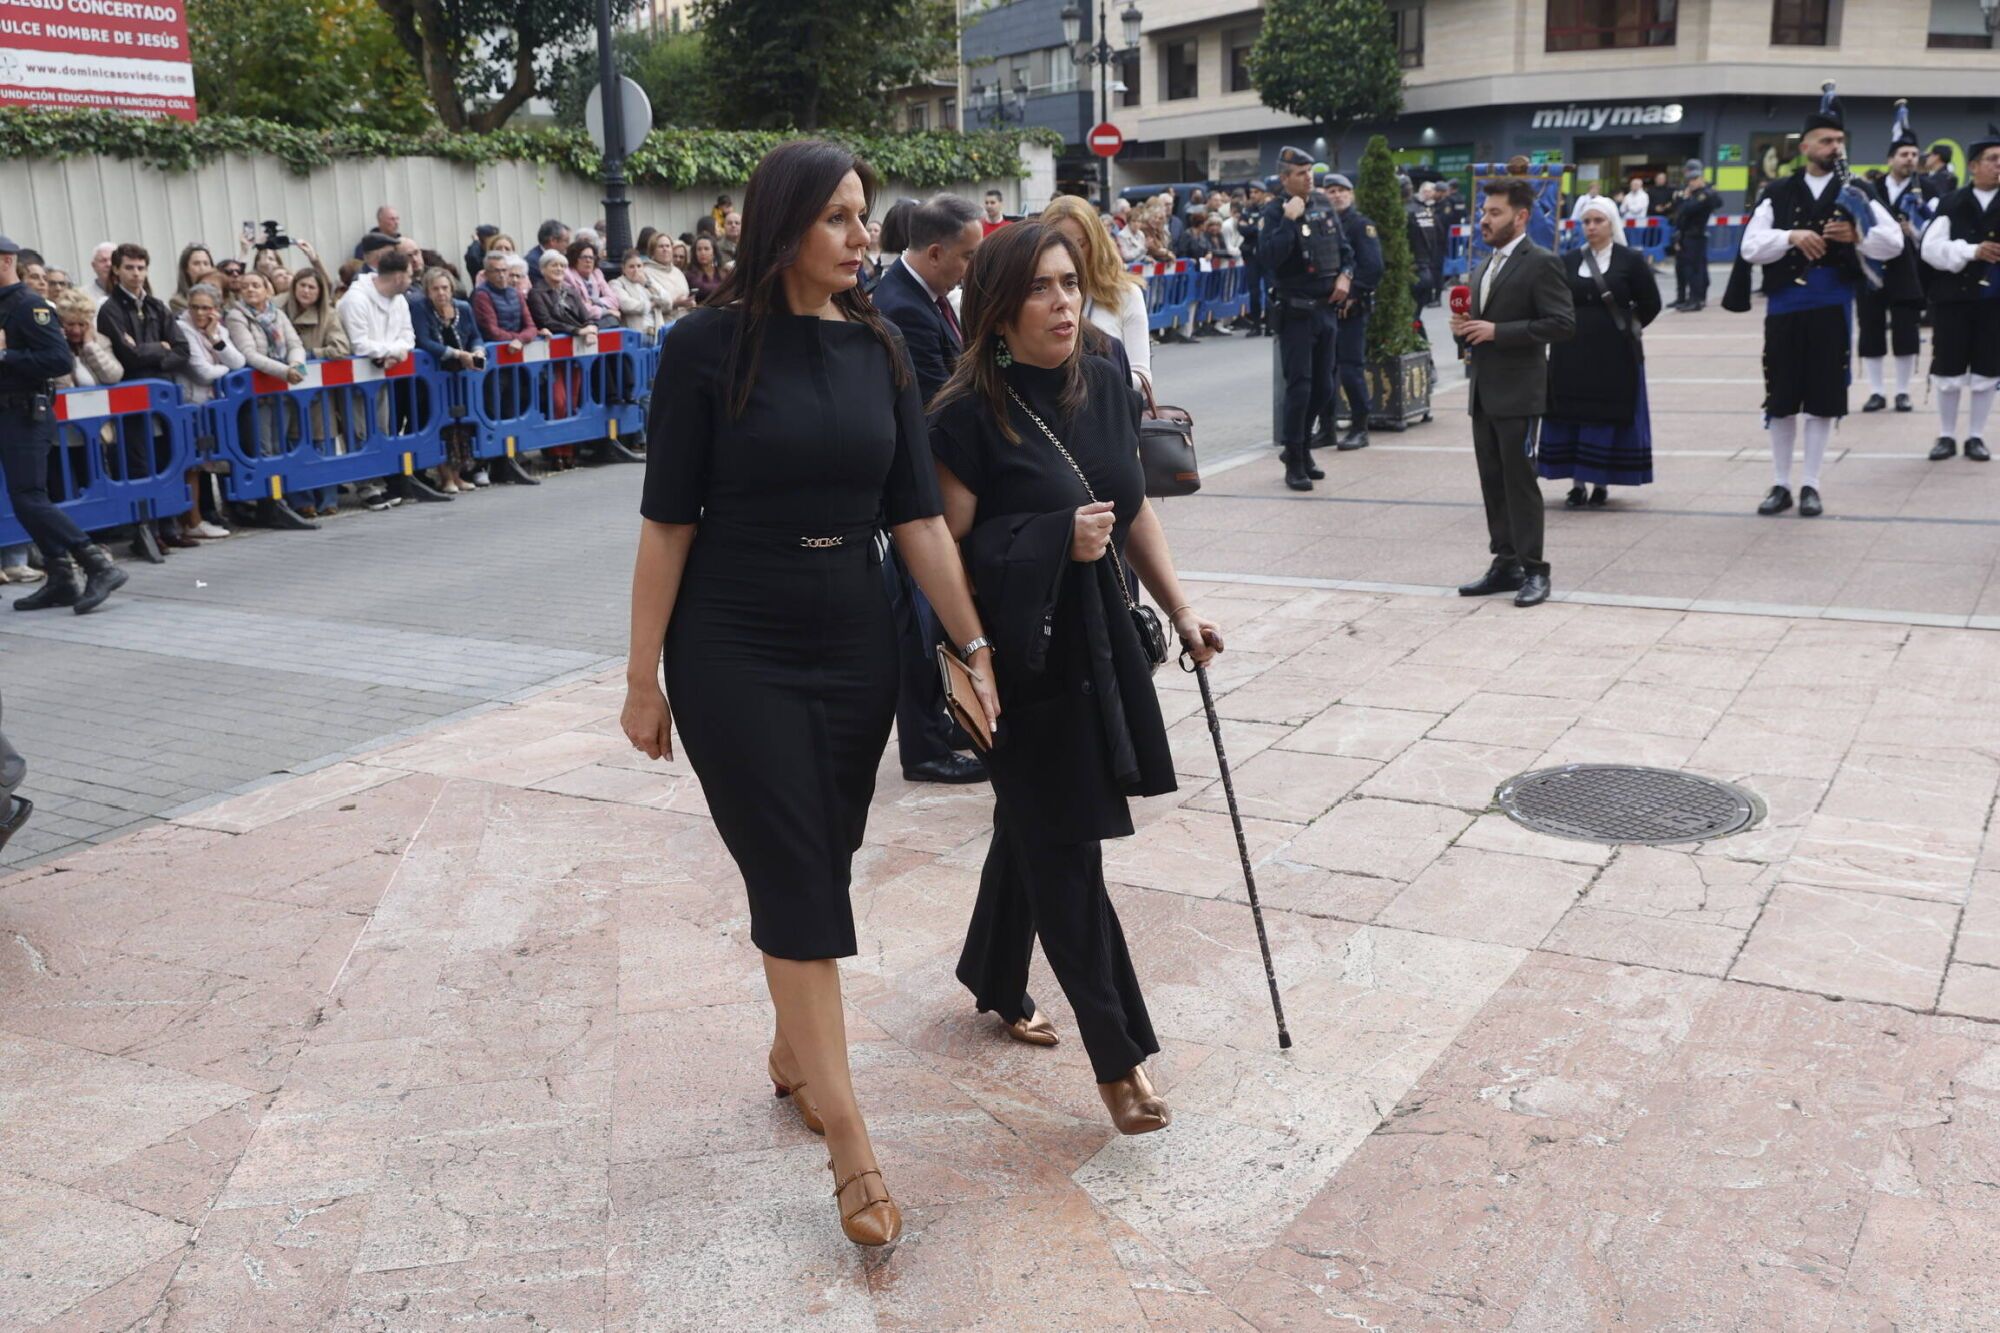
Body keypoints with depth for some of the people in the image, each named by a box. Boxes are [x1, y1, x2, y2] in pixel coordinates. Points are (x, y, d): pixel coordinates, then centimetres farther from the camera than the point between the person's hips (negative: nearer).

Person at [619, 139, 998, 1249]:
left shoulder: (876, 348, 3)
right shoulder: (709, 346, -10)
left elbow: (916, 513, 3)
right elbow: (668, 520, -8)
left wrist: (974, 644, -1)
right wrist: (644, 677, -7)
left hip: (854, 649, 4)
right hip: (735, 657, -4)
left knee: (824, 866, 13)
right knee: (794, 880, -3)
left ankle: (794, 1048, 37)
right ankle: (848, 1139, 3)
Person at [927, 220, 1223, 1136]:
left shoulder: (1102, 385, 3)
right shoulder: (969, 417, -16)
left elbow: (1135, 508, 13)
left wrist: (1179, 609, 13)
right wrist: (1057, 539, -22)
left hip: (1098, 641, 7)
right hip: (1025, 657, -7)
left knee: (1035, 828, 21)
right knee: (1065, 854, -1)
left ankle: (995, 983, 43)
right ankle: (1117, 1056, 9)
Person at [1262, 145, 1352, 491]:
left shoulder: (1322, 205, 9)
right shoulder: (1275, 212, -9)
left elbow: (1343, 248, 18)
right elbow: (1270, 257, -24)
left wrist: (1346, 274, 1)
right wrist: (1289, 219, -24)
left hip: (1326, 308, 6)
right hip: (1295, 310, -6)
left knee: (1323, 387, 12)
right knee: (1299, 386, -7)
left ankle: (1302, 447, 28)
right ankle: (1294, 462, 1)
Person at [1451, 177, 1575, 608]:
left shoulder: (1541, 264, -9)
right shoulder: (1485, 266, 17)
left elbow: (1563, 324, -17)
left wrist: (1497, 331, -19)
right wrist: (1465, 328, 4)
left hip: (1517, 393, -8)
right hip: (1482, 391, 8)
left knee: (1519, 480, -5)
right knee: (1493, 481, 10)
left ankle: (1533, 570, 2)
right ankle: (1505, 564, 18)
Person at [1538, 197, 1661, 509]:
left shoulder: (1630, 261, 0)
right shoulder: (1568, 261, 7)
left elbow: (1650, 305, 4)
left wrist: (1625, 328, 5)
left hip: (1613, 355, -2)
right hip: (1572, 353, 2)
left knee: (1609, 417, 0)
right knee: (1571, 416, 1)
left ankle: (1601, 484, 8)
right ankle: (1577, 483, 8)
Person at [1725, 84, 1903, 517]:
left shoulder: (1855, 194, 5)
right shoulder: (1778, 194, 5)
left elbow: (1894, 242, -1)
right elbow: (1751, 247, -4)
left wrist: (1856, 235, -19)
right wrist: (1792, 236, -19)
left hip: (1831, 307, 0)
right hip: (1784, 307, 0)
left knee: (1822, 399, 3)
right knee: (1781, 400, 5)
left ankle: (1810, 485, 13)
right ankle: (1781, 484, 16)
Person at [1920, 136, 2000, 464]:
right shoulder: (1950, 205, 2)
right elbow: (1931, 248, -8)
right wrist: (1972, 251, -18)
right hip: (1954, 298, -1)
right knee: (1948, 369, 3)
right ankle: (1946, 436, 15)